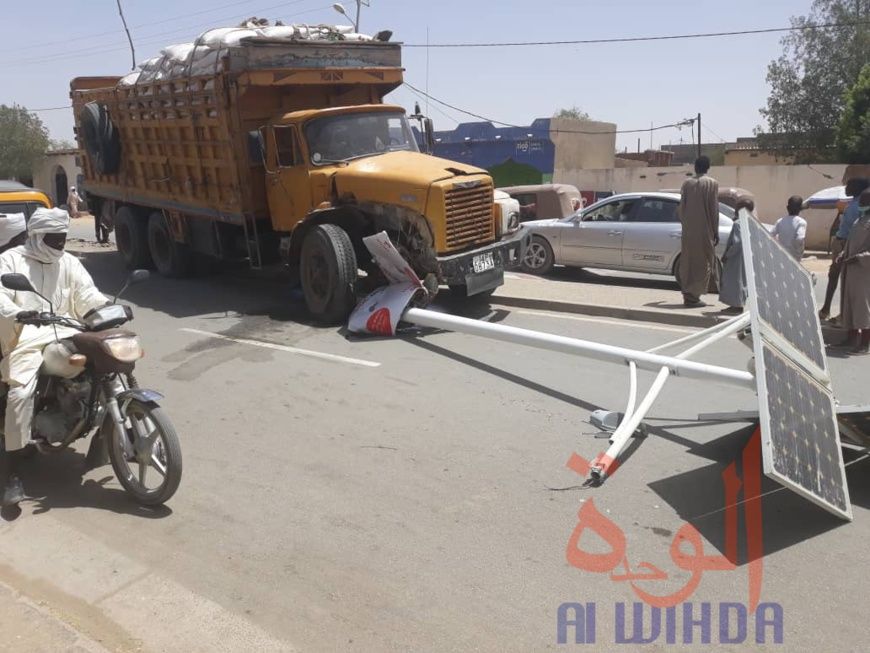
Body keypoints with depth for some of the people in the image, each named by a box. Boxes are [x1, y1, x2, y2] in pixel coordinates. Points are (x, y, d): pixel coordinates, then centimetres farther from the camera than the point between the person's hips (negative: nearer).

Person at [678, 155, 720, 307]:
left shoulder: (687, 183, 5)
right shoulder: (712, 183, -4)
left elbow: (681, 207, 7)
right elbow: (714, 209, -6)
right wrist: (716, 232, -1)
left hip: (688, 231, 4)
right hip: (704, 230, -4)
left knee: (688, 261, 11)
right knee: (703, 262, 2)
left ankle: (688, 294, 15)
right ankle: (693, 296, -2)